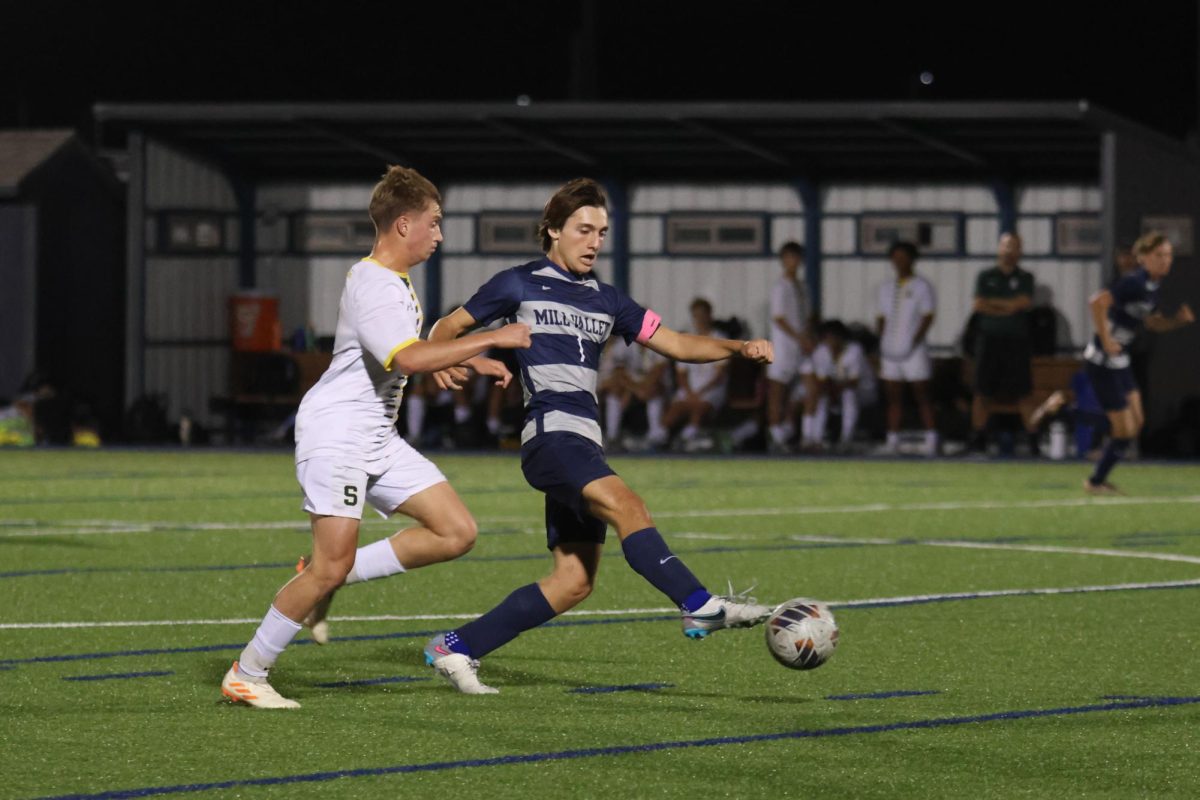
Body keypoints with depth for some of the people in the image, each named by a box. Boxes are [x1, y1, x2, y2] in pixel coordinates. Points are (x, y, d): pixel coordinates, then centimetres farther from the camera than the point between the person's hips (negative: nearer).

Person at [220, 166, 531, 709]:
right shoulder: (373, 286, -18)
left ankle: (327, 580, 6)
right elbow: (408, 360, -34)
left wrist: (470, 360, 25)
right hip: (336, 431, -10)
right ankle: (245, 675, 0)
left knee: (457, 532, -1)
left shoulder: (395, 282, 14)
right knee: (332, 566, -13)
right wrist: (491, 340, -29)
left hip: (378, 438, 10)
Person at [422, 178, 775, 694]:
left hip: (584, 446, 7)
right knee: (625, 505, -31)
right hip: (550, 433, -7)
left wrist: (740, 348, 4)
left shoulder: (604, 300, 21)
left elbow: (675, 344, 19)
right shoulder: (520, 285, 6)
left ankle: (455, 649, 9)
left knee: (574, 582, 2)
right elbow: (448, 328, 11)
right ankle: (699, 606, -42)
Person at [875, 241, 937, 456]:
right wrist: (879, 346, 6)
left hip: (913, 350, -5)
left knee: (921, 395, -5)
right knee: (893, 396, 4)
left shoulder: (921, 286, 1)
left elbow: (927, 318, -5)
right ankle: (893, 439, 5)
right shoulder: (885, 289, 17)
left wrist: (914, 343, -15)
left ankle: (931, 439, -5)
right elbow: (881, 319, 18)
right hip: (890, 350, 5)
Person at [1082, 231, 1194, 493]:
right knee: (1124, 429, -3)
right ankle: (1095, 482, 15)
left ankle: (1099, 477, 26)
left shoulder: (1152, 287, 7)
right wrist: (1106, 341, -29)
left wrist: (1179, 320, 3)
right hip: (1103, 362, -10)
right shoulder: (1135, 283, -22)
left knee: (1136, 422, 15)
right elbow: (1097, 302, -33)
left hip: (1119, 361, 10)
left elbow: (1152, 323, 21)